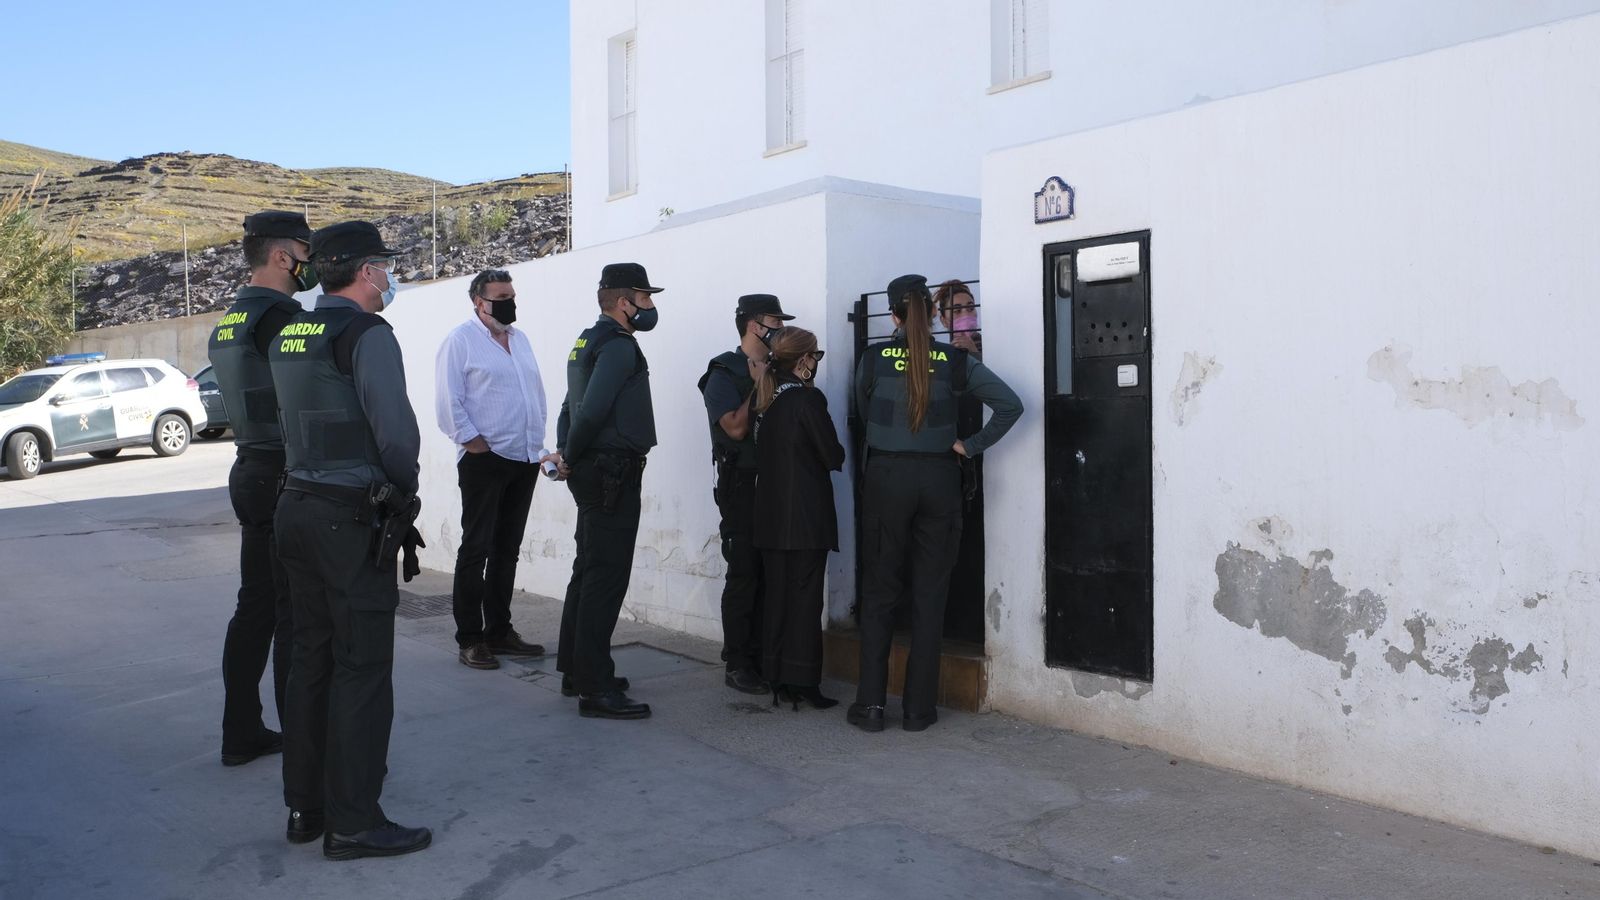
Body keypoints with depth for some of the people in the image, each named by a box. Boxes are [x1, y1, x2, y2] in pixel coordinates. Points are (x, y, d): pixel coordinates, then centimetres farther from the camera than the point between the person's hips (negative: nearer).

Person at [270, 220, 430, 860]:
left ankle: (305, 806, 24)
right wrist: (403, 492, -4)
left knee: (311, 657, 15)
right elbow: (396, 430, -18)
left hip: (297, 508, 9)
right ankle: (353, 823, 4)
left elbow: (294, 421, 18)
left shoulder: (289, 334, 13)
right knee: (361, 667, -2)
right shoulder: (366, 333, -13)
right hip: (353, 519, -8)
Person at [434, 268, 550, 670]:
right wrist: (472, 441, -14)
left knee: (507, 549, 12)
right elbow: (448, 401, -10)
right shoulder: (461, 339, -4)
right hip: (485, 458, -7)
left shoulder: (520, 338, 17)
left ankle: (499, 630, 21)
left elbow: (537, 392, 20)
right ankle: (470, 639, 5)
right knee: (476, 549, -2)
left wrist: (537, 440, 11)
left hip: (525, 459, 7)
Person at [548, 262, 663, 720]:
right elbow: (592, 410, -24)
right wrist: (571, 457, -11)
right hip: (613, 472, -11)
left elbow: (574, 405, 18)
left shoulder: (589, 340, 18)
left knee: (589, 571, 16)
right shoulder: (619, 345, -14)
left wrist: (565, 452, 6)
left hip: (592, 472, 11)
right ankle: (596, 688, -6)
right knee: (607, 576, -9)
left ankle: (576, 669, 26)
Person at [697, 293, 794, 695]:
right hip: (742, 485, -6)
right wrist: (759, 386, -9)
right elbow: (735, 427, -15)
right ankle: (737, 665, 5)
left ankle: (761, 658, 16)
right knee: (744, 575, -4)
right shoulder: (724, 372, -4)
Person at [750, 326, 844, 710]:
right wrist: (837, 455, 11)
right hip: (806, 515, -7)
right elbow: (834, 456, -10)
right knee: (805, 596, -2)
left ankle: (776, 677, 16)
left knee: (776, 592, 11)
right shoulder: (809, 399, -12)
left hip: (770, 513, 7)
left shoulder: (767, 400, 9)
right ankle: (802, 682, 1)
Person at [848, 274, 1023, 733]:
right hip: (938, 480, 1)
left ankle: (870, 704, 8)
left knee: (879, 592, 8)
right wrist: (971, 446, 1)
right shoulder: (956, 361, -2)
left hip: (885, 477, -1)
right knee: (929, 595, 7)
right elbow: (1011, 405, -5)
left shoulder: (873, 358, -3)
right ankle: (918, 708, 12)